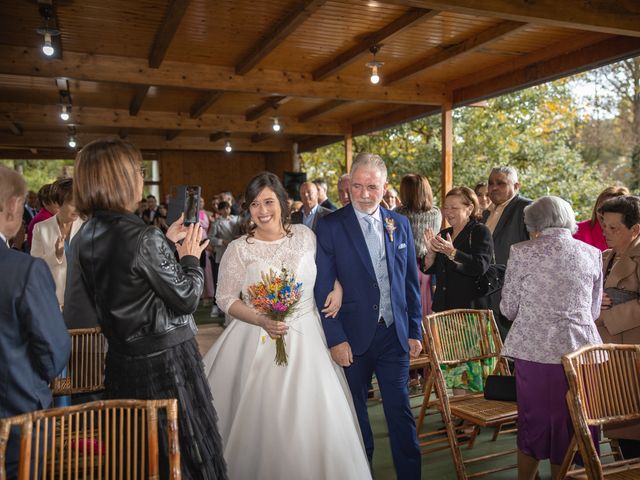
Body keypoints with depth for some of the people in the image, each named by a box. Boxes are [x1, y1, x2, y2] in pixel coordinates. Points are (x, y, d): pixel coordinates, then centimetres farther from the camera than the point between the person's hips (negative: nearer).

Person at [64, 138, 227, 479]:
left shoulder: (85, 237, 0)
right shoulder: (143, 237, -23)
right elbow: (186, 298, -16)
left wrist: (168, 244, 13)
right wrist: (190, 257, -1)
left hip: (121, 359, 8)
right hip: (165, 360, -7)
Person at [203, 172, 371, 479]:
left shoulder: (305, 235, 1)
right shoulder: (239, 249, -6)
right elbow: (225, 299, -3)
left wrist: (337, 288, -2)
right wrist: (262, 321, -16)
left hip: (306, 338, 2)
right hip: (259, 341, -2)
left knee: (313, 417, 5)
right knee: (261, 420, 3)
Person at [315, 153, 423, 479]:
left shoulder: (400, 225, 5)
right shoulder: (330, 226, -7)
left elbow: (411, 282, 9)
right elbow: (322, 289, -9)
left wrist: (414, 330, 8)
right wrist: (335, 339, -12)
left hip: (394, 334, 2)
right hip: (352, 337, -2)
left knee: (401, 412, 8)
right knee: (355, 415, 14)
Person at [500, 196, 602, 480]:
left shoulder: (522, 253, -3)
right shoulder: (592, 254, 6)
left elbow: (508, 308, 2)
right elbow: (594, 311, 13)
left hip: (535, 350, -2)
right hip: (580, 350, 3)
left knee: (532, 423, 13)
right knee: (569, 425, 16)